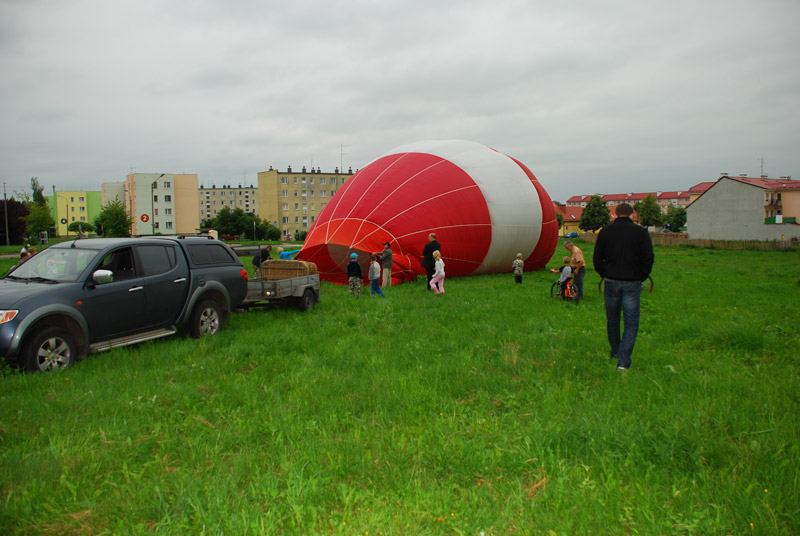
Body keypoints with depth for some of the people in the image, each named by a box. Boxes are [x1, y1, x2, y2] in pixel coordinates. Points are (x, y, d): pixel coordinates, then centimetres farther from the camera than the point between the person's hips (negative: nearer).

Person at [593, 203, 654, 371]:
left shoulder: (605, 231, 2)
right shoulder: (641, 232, -2)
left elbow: (597, 258, 3)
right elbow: (648, 258, -2)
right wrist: (641, 277, 10)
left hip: (611, 281, 2)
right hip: (632, 283, -2)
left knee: (612, 320, 17)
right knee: (631, 323, 2)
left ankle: (615, 352, 34)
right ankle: (623, 361, -8)